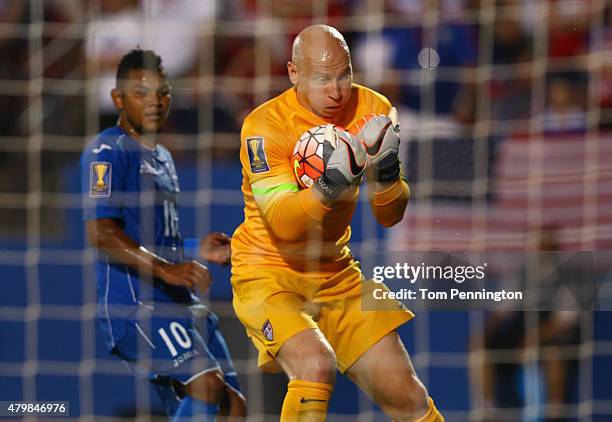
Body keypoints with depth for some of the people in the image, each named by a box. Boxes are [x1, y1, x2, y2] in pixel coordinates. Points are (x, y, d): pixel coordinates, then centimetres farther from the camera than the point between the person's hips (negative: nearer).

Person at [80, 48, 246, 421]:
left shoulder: (163, 157, 24)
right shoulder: (108, 151, -6)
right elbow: (102, 233, -19)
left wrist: (200, 252, 16)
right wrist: (166, 269, -28)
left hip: (180, 304, 10)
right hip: (135, 301, -9)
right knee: (207, 384, -27)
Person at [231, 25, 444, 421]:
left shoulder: (373, 111, -4)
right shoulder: (266, 125, -18)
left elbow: (391, 216, -4)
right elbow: (283, 224, -26)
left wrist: (385, 177, -24)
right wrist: (328, 187, -42)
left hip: (336, 271, 5)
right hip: (269, 271, -5)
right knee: (315, 366, -31)